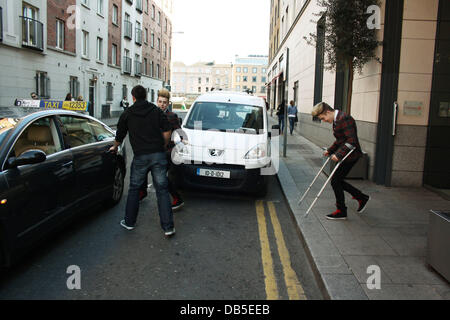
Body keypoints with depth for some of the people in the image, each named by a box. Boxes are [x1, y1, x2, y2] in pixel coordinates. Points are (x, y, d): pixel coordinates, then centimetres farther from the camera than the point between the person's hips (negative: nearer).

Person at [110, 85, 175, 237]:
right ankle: (168, 227, 2)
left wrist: (115, 147, 36)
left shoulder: (127, 113, 8)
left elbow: (119, 136, 16)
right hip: (158, 155, 1)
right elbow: (167, 132, 1)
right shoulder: (156, 110, 9)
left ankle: (129, 222, 27)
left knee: (134, 189, 16)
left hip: (140, 156, -1)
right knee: (162, 190, 3)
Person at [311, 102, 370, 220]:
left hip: (350, 155, -10)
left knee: (335, 181, -6)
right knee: (338, 181, 13)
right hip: (344, 155, 10)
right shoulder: (336, 120, 11)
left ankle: (341, 211, 7)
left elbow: (351, 140, -26)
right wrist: (330, 150, 12)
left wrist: (338, 154, -29)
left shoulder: (344, 119, -20)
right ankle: (362, 198, 27)